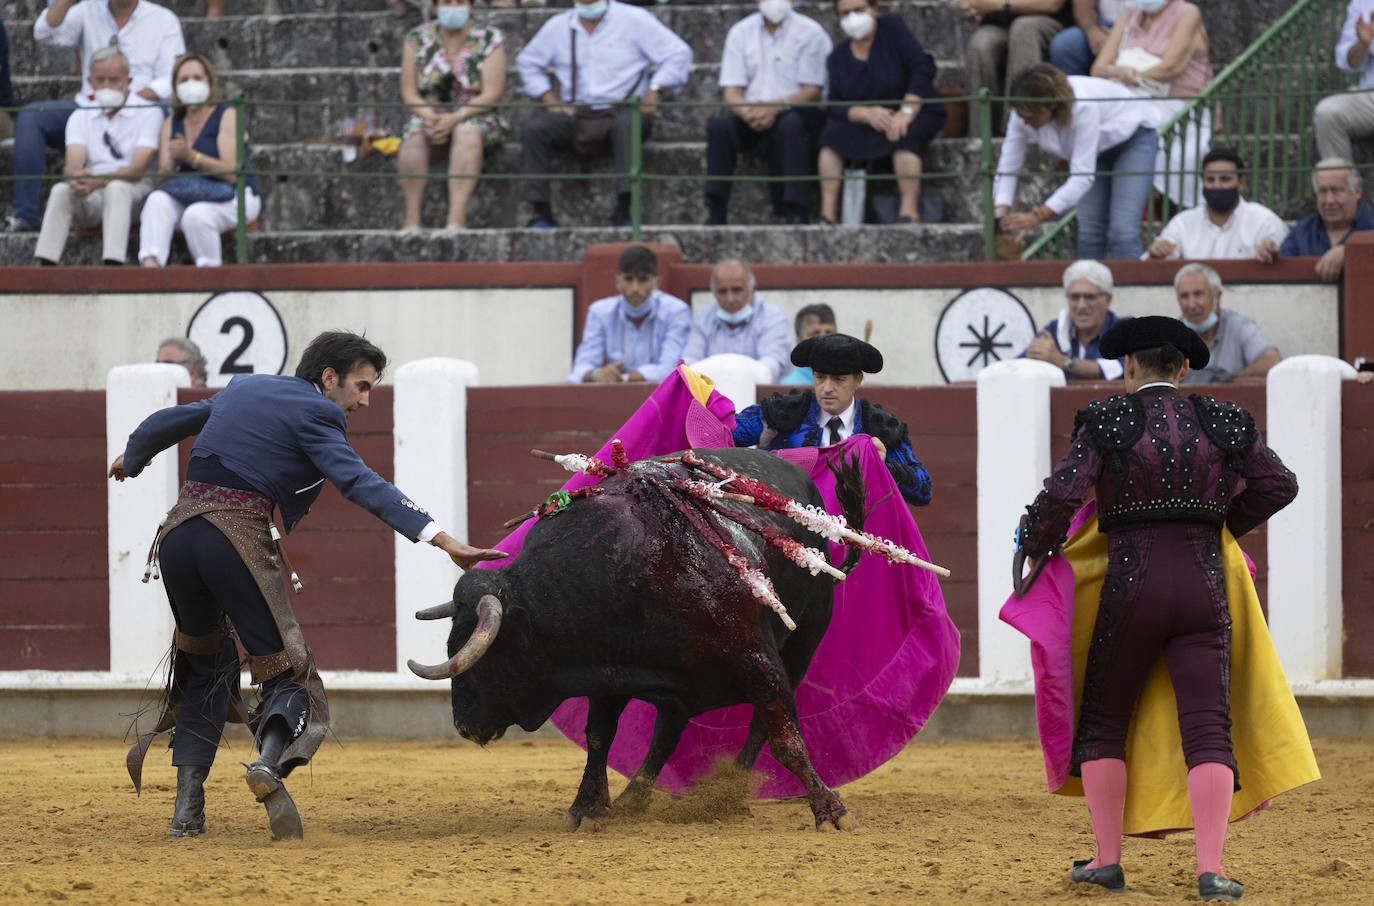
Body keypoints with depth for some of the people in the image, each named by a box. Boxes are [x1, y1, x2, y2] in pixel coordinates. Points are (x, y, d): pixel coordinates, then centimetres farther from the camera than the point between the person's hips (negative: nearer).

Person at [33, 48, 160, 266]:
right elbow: (72, 164, -2)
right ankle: (45, 266, -38)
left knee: (116, 188, -37)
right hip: (91, 198, 3)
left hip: (134, 192, -3)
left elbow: (138, 168, -11)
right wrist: (76, 177, -29)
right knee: (61, 191, -28)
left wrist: (96, 182, -27)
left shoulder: (148, 113, 2)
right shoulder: (80, 117, 14)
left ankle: (113, 264, -52)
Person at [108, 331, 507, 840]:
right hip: (238, 543, -7)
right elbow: (362, 483, -15)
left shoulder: (244, 389, 21)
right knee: (287, 676, 0)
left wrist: (133, 459, 59)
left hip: (179, 532, 7)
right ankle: (271, 760, -33)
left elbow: (165, 424, 36)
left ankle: (187, 811, 17)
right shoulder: (314, 413, -1)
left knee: (208, 666, 24)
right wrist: (439, 538, -22)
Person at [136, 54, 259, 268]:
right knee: (157, 200, -27)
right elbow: (162, 179, 2)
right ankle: (150, 266, -44)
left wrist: (192, 157, -30)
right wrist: (171, 164, -22)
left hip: (235, 196, -5)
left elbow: (232, 173, -17)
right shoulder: (171, 124, 11)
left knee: (196, 215, -36)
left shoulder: (227, 116, -5)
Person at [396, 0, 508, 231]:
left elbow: (491, 94, -11)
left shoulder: (489, 39, -3)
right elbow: (408, 91, 1)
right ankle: (412, 219, -39)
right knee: (414, 137, -32)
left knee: (467, 133, -37)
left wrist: (455, 118, -25)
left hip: (477, 117, -2)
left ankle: (456, 219, -47)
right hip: (430, 115, 2)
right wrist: (429, 117, -20)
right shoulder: (417, 39, 4)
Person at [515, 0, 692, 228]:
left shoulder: (634, 19, 2)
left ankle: (623, 211, -43)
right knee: (532, 127, -24)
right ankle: (541, 213, -24)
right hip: (575, 113, 3)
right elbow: (527, 61, 25)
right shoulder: (558, 26, 12)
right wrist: (549, 98, 9)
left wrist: (653, 91, -12)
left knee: (627, 124, -40)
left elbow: (678, 53, 0)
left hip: (620, 108, -3)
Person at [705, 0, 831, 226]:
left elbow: (812, 92, -8)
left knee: (790, 125, -37)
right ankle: (716, 214, -30)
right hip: (750, 118, 3)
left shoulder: (810, 33, 0)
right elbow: (731, 91, 2)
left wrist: (776, 107, -25)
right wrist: (748, 112, -21)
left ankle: (797, 213, -39)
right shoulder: (740, 33, 9)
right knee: (719, 124, -27)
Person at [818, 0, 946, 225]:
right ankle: (828, 213, -24)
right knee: (832, 132, -21)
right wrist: (866, 114, -27)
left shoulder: (893, 28, -8)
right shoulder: (838, 58, 3)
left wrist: (906, 112, -29)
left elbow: (923, 69, -17)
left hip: (918, 115, -4)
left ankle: (909, 212, -37)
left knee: (904, 135, -37)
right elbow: (836, 106, -5)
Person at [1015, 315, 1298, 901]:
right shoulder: (1222, 425, 8)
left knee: (1103, 722, 16)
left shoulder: (1107, 424, -2)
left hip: (1131, 591, -2)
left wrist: (1035, 542, 7)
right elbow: (1279, 485, 13)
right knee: (1207, 733, -2)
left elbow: (1062, 494, -13)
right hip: (1203, 586, 2)